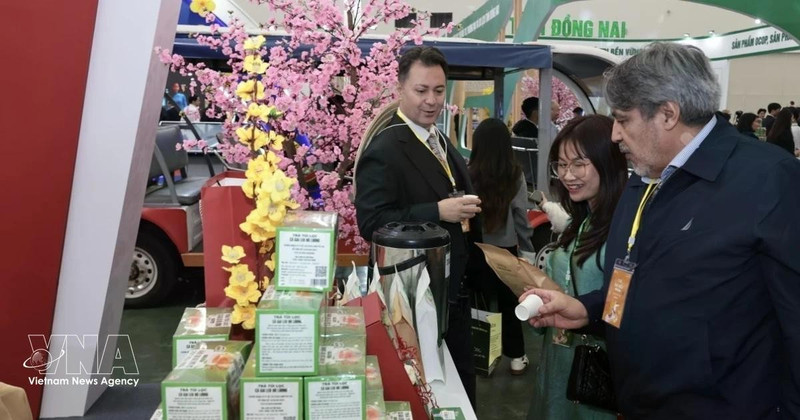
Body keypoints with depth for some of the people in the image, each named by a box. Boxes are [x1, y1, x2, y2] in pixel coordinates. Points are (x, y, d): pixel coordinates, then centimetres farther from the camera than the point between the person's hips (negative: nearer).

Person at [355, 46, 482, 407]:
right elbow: (372, 223, -25)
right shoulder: (385, 149, -18)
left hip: (454, 290, 9)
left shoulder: (441, 142, 12)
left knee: (462, 383, 21)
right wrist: (438, 212, -29)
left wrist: (465, 210, 2)